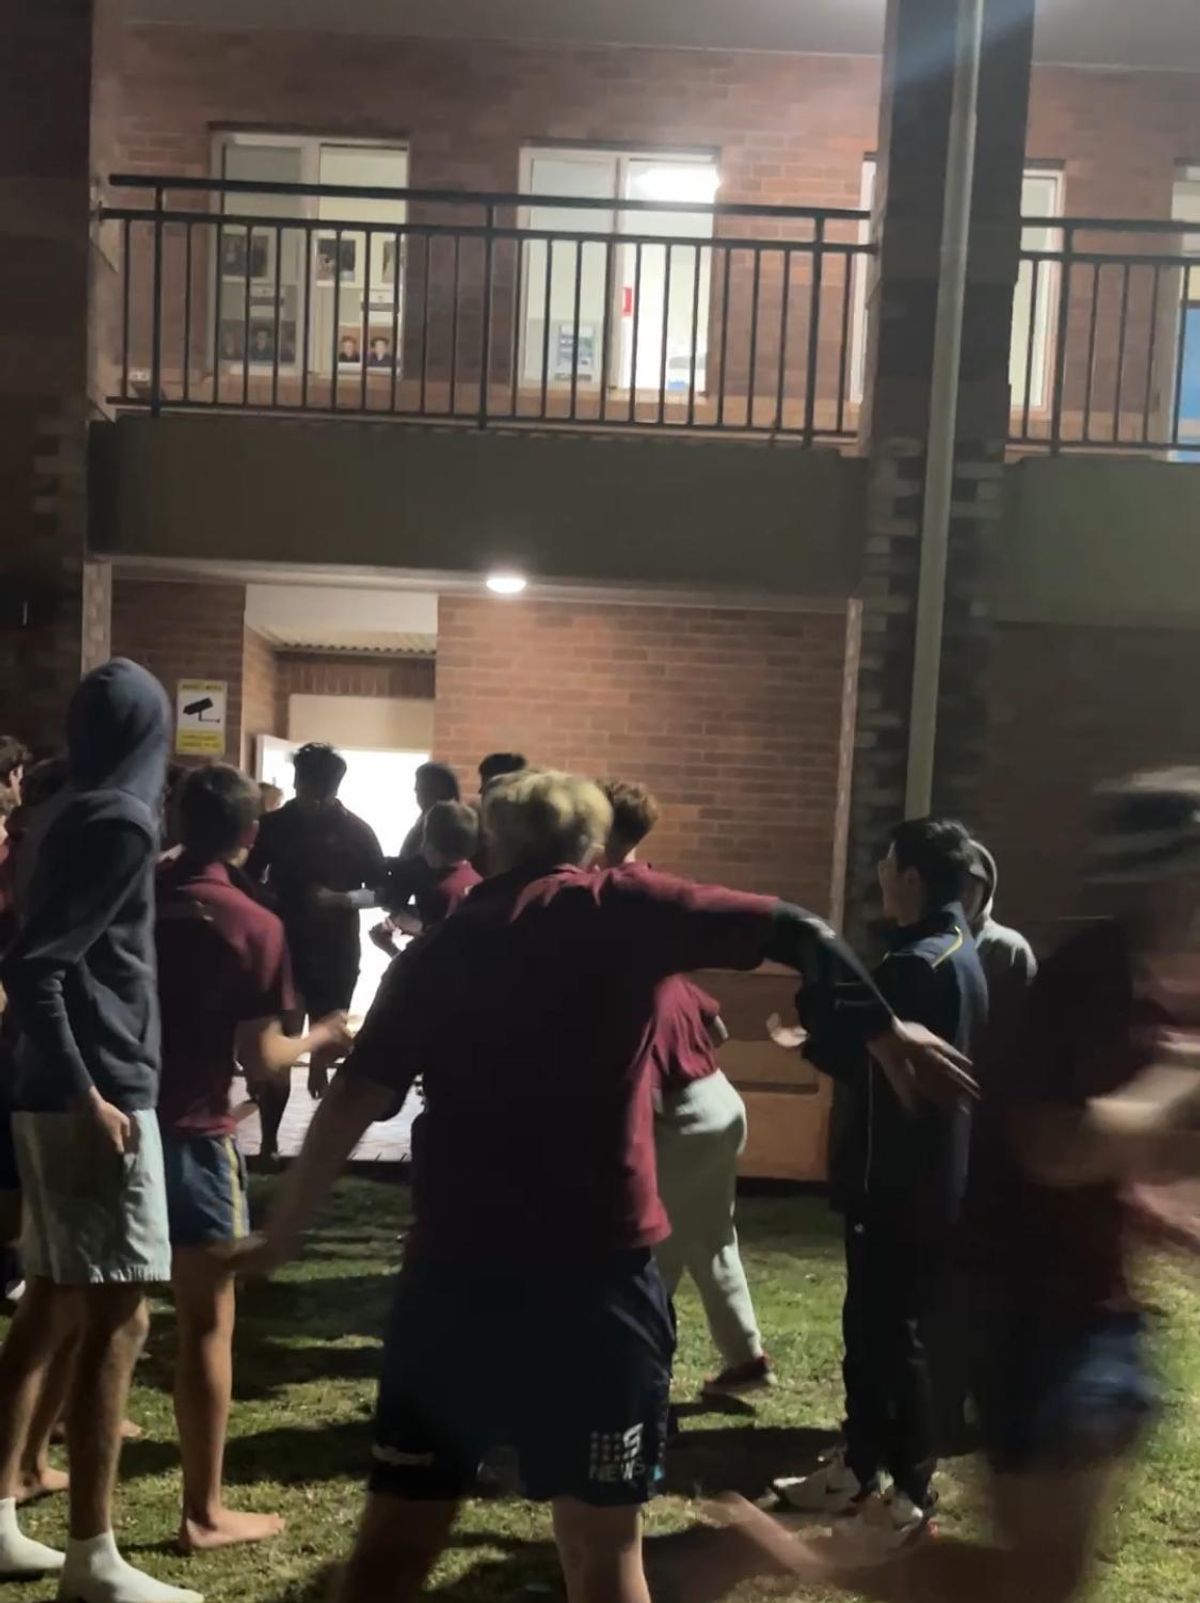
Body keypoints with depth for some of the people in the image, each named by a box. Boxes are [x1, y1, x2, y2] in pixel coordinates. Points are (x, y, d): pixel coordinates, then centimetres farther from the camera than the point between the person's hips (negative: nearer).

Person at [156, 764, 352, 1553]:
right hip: (191, 1134, -6)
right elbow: (260, 1061, -12)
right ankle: (205, 1512, 13)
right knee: (208, 1322, 5)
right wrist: (319, 1039, 5)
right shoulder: (255, 926, -13)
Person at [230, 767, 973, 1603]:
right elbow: (793, 932, -4)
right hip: (596, 1264, -3)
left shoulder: (435, 949, 10)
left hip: (455, 1264, 3)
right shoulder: (619, 907, 2)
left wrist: (285, 1231, 13)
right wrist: (884, 1028, 7)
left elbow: (353, 1102, 4)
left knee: (397, 1536, 16)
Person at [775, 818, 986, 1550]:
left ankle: (912, 1494, 17)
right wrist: (824, 1032, 8)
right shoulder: (959, 956, 10)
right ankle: (860, 1467, 30)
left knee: (894, 1334, 3)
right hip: (926, 1173, 10)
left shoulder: (916, 965, -22)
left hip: (899, 1181, -10)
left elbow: (850, 1054, -18)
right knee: (870, 1325, 18)